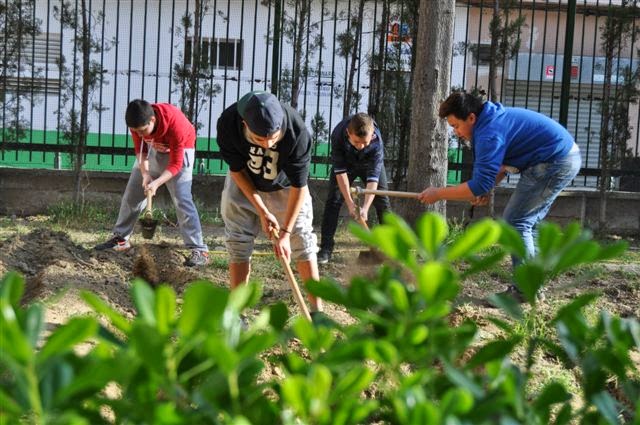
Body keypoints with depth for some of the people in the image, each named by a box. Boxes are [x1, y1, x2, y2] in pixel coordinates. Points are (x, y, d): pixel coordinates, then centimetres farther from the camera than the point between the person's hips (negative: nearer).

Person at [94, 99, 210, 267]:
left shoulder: (176, 124, -39)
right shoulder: (137, 121, -25)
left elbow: (175, 164, -30)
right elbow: (139, 149, -8)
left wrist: (157, 183, -42)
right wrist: (145, 173, -22)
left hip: (179, 152, -5)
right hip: (152, 149, 5)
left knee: (182, 199, -18)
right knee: (131, 195, 8)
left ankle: (200, 250, -19)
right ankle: (120, 239, 24)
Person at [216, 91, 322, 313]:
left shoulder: (297, 132, -38)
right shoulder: (228, 123, -34)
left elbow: (298, 186, -27)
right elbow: (236, 169, -18)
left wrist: (285, 232, -25)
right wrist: (262, 211, -21)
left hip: (285, 187, -1)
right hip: (244, 185, 1)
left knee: (302, 242, -2)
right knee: (238, 244, 0)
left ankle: (317, 310, 8)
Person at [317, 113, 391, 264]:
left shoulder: (376, 142, -40)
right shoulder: (338, 134, -39)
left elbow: (373, 178, -39)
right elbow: (340, 171, -33)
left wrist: (365, 207, -48)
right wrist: (350, 203, -35)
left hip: (370, 164, 0)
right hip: (345, 162, 0)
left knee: (382, 201, -5)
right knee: (333, 199, -11)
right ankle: (326, 249, -9)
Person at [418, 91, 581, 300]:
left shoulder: (490, 132, -23)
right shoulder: (494, 117, 9)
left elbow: (479, 185, -25)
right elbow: (503, 164, 20)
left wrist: (439, 193, -17)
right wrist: (486, 188, 4)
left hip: (555, 163, -10)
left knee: (515, 221, -6)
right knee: (528, 222, 16)